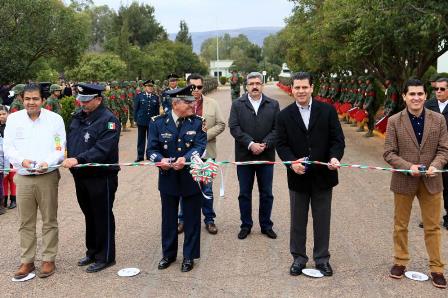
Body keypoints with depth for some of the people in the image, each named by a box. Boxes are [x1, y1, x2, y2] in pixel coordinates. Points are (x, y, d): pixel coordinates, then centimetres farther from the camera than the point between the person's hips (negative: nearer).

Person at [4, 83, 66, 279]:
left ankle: (49, 260, 17)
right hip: (23, 177, 2)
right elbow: (8, 148, 3)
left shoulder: (55, 119, -1)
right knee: (26, 222, 8)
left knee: (49, 220, 6)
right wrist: (22, 161, -16)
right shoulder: (13, 119, 5)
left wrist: (47, 163, -20)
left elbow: (61, 149, -2)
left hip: (48, 176, -2)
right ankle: (27, 261, 19)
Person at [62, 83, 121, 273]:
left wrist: (78, 159, -32)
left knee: (103, 217, 4)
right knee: (89, 215, 19)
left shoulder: (109, 120, -15)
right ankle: (92, 252, 34)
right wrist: (69, 161, 1)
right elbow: (70, 141, 17)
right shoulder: (78, 117, 10)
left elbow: (102, 149, -25)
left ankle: (105, 257, 17)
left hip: (101, 177, -7)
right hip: (80, 177, 8)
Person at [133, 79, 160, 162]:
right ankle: (140, 156, 11)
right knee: (141, 139, 5)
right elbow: (135, 109, 2)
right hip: (141, 121, -1)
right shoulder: (139, 96, 1)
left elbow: (157, 111, 7)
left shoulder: (156, 97, 6)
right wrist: (136, 119, -2)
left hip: (152, 121, 1)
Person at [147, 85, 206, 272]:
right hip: (168, 178, 1)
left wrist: (185, 159, -32)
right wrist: (160, 160, -28)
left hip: (191, 178, 0)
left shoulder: (197, 122, -4)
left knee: (192, 219, 8)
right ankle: (168, 254, 32)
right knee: (168, 218, 14)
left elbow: (200, 146, -14)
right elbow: (152, 149, -7)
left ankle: (189, 256, 24)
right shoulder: (158, 122, -4)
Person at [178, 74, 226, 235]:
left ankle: (209, 219, 24)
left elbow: (220, 124, 0)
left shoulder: (212, 104, 1)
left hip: (206, 153, 1)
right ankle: (183, 219, 26)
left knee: (207, 189, 10)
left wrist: (205, 135, -13)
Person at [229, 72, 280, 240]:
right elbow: (234, 127, -8)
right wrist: (250, 144, -18)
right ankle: (246, 225, 22)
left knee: (266, 194, 10)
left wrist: (265, 144, -16)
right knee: (244, 194, 9)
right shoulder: (237, 104, 1)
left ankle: (266, 225, 23)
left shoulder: (273, 105, 4)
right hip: (244, 156, 0)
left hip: (266, 156, 1)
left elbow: (277, 129, -2)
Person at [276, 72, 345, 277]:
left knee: (322, 220, 11)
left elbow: (337, 139, -3)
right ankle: (298, 258, 28)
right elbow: (281, 144, -2)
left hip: (323, 175, 0)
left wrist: (335, 157, -22)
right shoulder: (284, 115, 1)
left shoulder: (327, 111, -2)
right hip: (298, 176, 1)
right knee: (298, 220, 13)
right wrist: (292, 161, -20)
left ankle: (322, 258, 27)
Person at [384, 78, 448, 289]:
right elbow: (389, 153, -8)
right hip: (403, 181, -1)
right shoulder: (394, 121, -8)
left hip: (431, 181, 1)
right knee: (400, 225, 14)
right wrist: (408, 167, -21)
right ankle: (400, 262, 31)